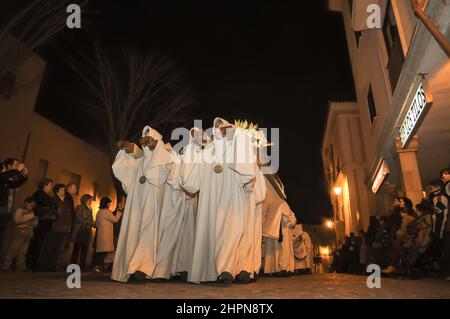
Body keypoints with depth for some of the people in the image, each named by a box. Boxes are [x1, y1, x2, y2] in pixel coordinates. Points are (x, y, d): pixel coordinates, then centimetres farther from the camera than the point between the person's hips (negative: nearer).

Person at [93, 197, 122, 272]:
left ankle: (95, 265, 12)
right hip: (105, 234, -9)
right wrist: (119, 212, -1)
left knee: (99, 250, 10)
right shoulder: (106, 211, -11)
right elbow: (115, 219, -11)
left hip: (100, 233, 9)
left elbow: (96, 224, 23)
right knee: (104, 250, -10)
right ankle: (99, 266, -12)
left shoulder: (99, 212, 18)